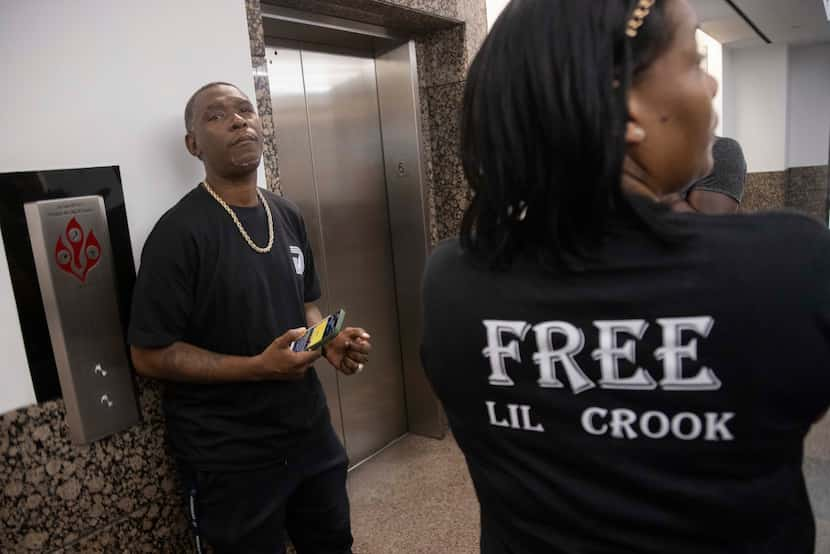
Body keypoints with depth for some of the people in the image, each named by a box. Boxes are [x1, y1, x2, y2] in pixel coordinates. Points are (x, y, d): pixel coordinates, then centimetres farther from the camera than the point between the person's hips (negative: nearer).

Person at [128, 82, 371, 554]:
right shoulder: (180, 232, -17)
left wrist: (329, 340, -7)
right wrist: (258, 367, -25)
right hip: (231, 458, -6)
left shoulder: (288, 216, 3)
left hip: (311, 433, 6)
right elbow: (149, 355, -16)